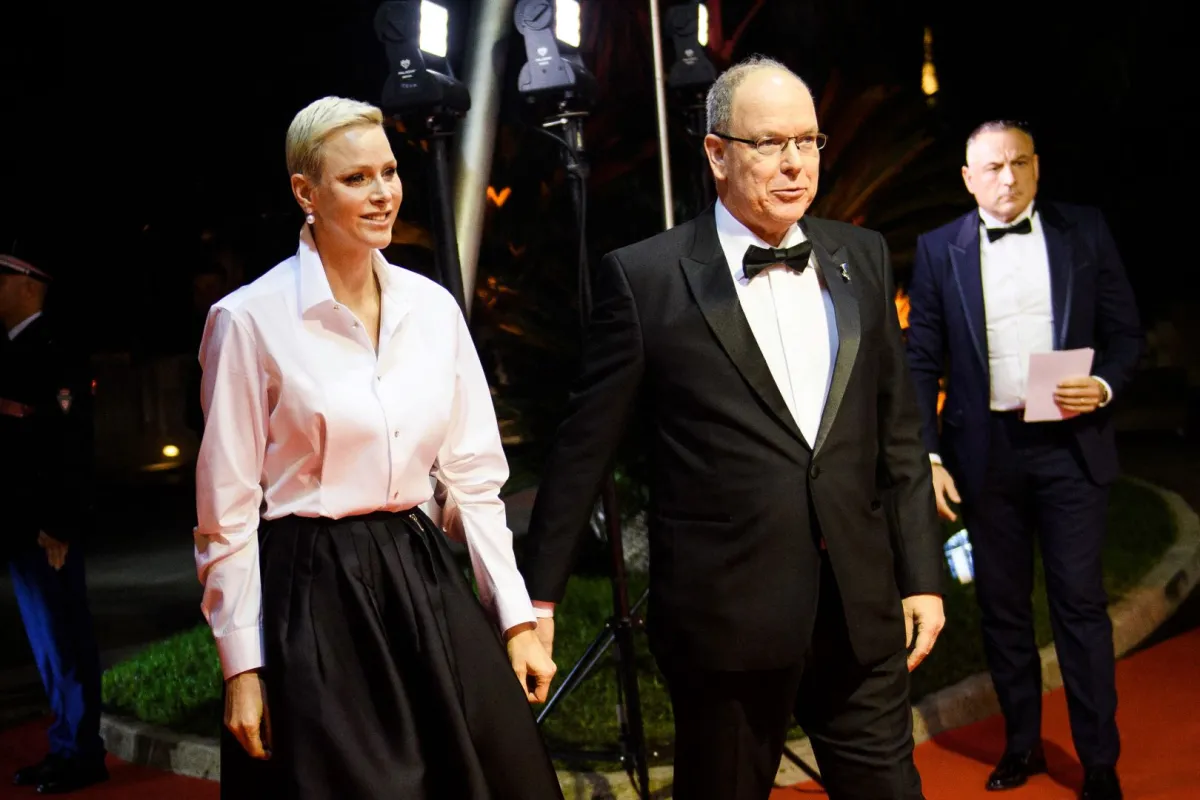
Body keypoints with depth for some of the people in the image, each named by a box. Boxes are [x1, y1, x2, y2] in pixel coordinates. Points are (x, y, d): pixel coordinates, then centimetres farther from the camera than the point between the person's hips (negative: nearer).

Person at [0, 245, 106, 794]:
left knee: (64, 639, 0)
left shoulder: (53, 351, -12)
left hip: (46, 525, -9)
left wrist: (59, 527, -19)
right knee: (49, 640, 13)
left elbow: (71, 444, -17)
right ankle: (66, 747, 22)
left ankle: (81, 754, 9)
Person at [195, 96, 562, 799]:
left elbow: (474, 474, 9)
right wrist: (242, 666, -6)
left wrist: (517, 618, 6)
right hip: (315, 599, -4)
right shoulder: (251, 319, -8)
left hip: (428, 586, 4)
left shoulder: (434, 307, 5)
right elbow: (227, 507, -5)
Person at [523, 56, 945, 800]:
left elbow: (899, 431, 10)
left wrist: (922, 574, 8)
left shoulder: (862, 257, 7)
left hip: (862, 610, 4)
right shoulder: (647, 278, -7)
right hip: (727, 618, -3)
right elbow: (584, 449, -3)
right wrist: (540, 594, -1)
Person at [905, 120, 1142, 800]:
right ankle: (1022, 744, 25)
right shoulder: (940, 250, 4)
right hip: (987, 451, 1)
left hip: (1071, 445, -1)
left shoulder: (1086, 232, 4)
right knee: (1002, 606, 10)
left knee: (1082, 604, 1)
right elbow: (923, 363, 3)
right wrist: (928, 457, -4)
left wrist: (1104, 387, -14)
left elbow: (1126, 333, 6)